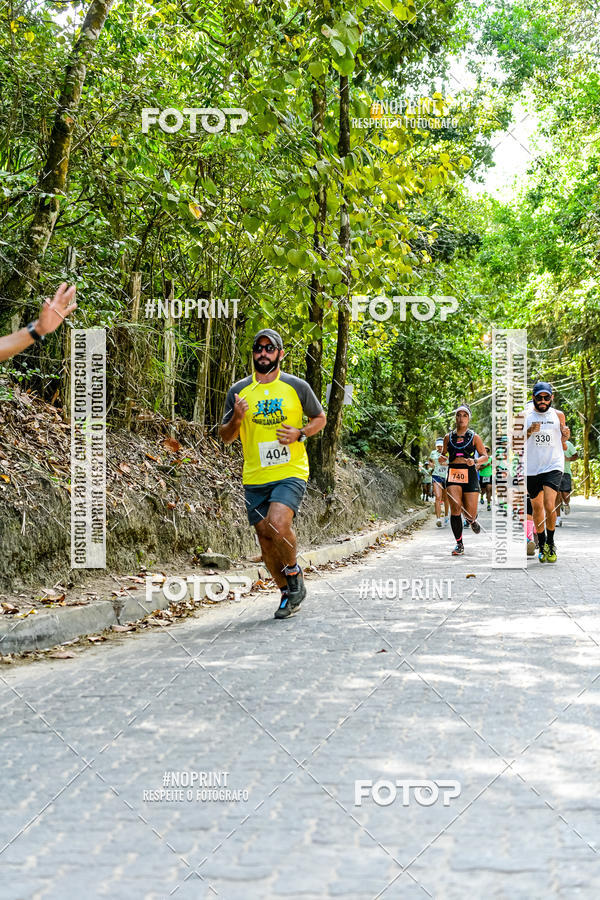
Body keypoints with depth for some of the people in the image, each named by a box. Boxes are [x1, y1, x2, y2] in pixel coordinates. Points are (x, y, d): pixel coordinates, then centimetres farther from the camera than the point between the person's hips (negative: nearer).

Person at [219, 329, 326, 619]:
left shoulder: (297, 386, 2)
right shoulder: (238, 391, 6)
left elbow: (320, 418, 14)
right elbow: (225, 436, 10)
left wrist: (300, 434, -7)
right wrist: (236, 419, -12)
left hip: (291, 472, -3)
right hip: (255, 478, 3)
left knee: (277, 524, -25)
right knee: (265, 539, 7)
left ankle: (293, 571, 4)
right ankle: (287, 594, 26)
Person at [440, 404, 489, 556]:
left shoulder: (474, 437, 6)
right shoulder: (448, 437, 12)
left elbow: (485, 457, 5)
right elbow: (443, 456, 21)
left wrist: (474, 461, -16)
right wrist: (442, 458, -4)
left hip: (470, 475, -1)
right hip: (453, 474, 1)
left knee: (470, 514, -3)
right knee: (455, 507, -18)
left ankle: (472, 521, 38)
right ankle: (459, 544, -6)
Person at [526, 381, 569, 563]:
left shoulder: (558, 415, 7)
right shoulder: (526, 415, 3)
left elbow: (563, 446, 16)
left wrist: (565, 438, -6)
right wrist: (529, 433, -13)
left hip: (554, 466, -1)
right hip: (532, 468, 1)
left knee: (550, 506, -15)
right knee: (537, 507, 8)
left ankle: (551, 543, 5)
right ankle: (541, 545, 25)